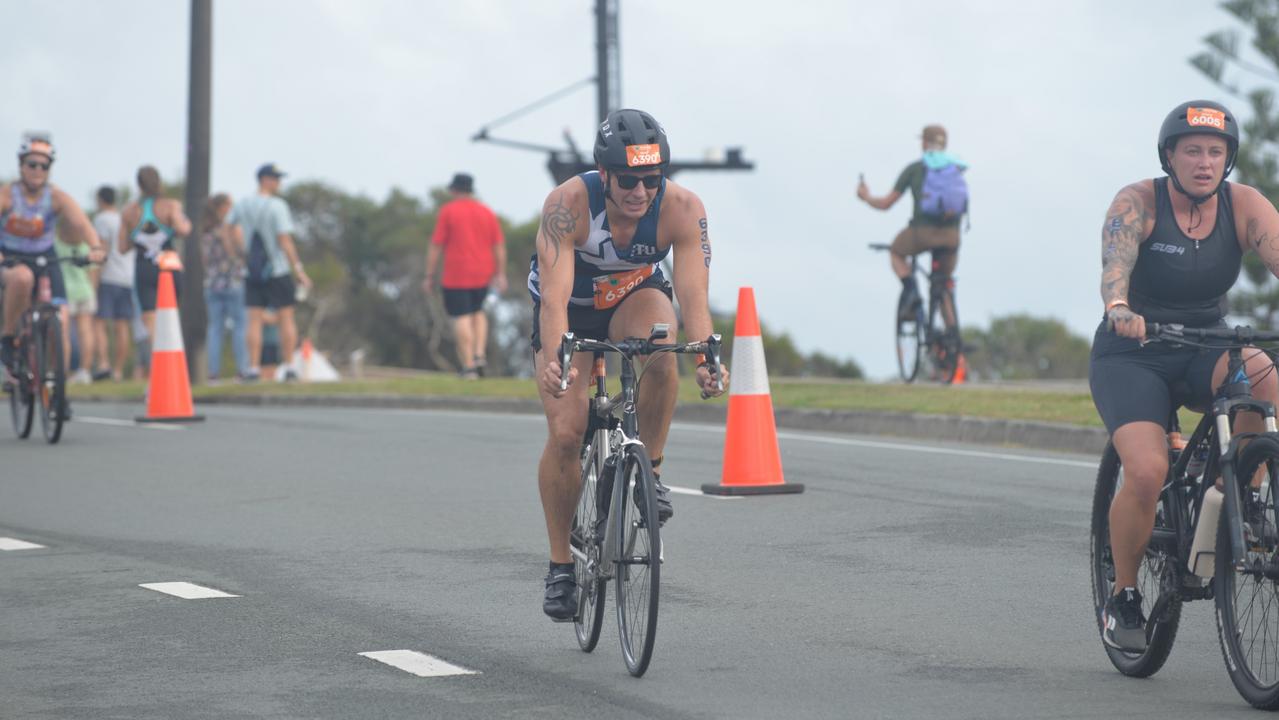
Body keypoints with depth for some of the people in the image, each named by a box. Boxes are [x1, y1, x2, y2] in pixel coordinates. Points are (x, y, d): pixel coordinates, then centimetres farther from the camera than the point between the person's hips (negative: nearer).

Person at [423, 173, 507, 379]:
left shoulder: (447, 211, -4)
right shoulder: (487, 213, 7)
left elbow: (436, 246, -6)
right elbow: (499, 245, 3)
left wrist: (429, 276, -2)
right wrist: (500, 275, 5)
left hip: (456, 276, -4)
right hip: (482, 275, 4)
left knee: (461, 318, -3)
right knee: (477, 312, 22)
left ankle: (469, 366, -9)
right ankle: (479, 356, 5)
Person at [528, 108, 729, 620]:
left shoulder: (682, 208, -29)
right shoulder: (568, 204, -35)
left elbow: (693, 294, -35)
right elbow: (554, 297, -42)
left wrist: (706, 356, -53)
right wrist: (556, 360, -60)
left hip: (635, 296, 1)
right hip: (571, 308, -1)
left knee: (658, 345, -36)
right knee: (565, 434, -14)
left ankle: (650, 471, -15)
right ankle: (560, 565, 4)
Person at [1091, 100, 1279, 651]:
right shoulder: (1137, 203, -14)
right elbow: (1116, 263, -31)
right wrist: (1118, 308, -55)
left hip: (1204, 350, 3)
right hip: (1131, 357, -3)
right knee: (1147, 473, -25)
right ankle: (1123, 596, -2)